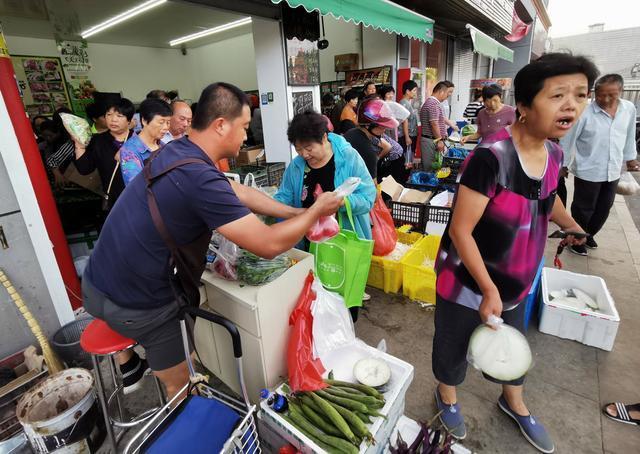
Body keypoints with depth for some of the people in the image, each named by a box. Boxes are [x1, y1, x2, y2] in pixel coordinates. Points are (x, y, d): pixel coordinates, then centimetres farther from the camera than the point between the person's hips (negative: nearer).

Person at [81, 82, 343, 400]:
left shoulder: (177, 151, 0)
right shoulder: (199, 178, -30)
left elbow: (239, 193, 8)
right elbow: (269, 245, -27)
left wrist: (295, 213, 9)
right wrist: (317, 211, -11)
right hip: (135, 303, -9)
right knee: (183, 385, 12)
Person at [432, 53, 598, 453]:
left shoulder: (554, 154, -4)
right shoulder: (491, 157, -28)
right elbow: (460, 230, -26)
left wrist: (571, 225, 33)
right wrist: (488, 289, -23)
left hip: (517, 280, 7)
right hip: (468, 282, -7)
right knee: (454, 345, 17)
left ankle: (514, 402, 57)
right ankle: (447, 397, 49)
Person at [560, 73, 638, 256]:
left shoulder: (629, 109, 0)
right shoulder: (583, 112, -17)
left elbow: (629, 137, 13)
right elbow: (567, 140, -10)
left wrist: (630, 159, 19)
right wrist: (563, 165, -6)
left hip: (613, 172, 5)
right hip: (587, 171, -5)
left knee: (604, 208, 18)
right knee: (583, 209, 8)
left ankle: (588, 234, 40)